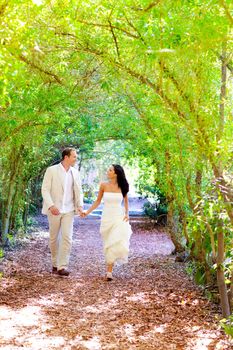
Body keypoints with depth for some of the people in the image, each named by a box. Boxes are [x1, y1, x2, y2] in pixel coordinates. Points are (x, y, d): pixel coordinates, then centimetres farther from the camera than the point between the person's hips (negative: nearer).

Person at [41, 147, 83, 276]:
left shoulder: (75, 172, 7)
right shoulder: (51, 170, -6)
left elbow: (78, 191, 10)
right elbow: (45, 189, -8)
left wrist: (80, 205, -5)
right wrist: (51, 205, -19)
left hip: (69, 210, 2)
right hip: (54, 210, -2)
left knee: (67, 237, -10)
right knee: (54, 238, 8)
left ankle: (62, 266, -8)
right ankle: (55, 264, 24)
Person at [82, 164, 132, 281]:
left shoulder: (122, 186, -1)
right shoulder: (103, 185, -1)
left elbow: (126, 201, 13)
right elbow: (98, 201, 7)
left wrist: (127, 213, -2)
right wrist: (87, 212, -1)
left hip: (119, 218, -1)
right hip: (106, 218, 1)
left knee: (118, 242, -14)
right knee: (108, 244, 5)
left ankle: (109, 271, -3)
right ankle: (109, 269, 23)